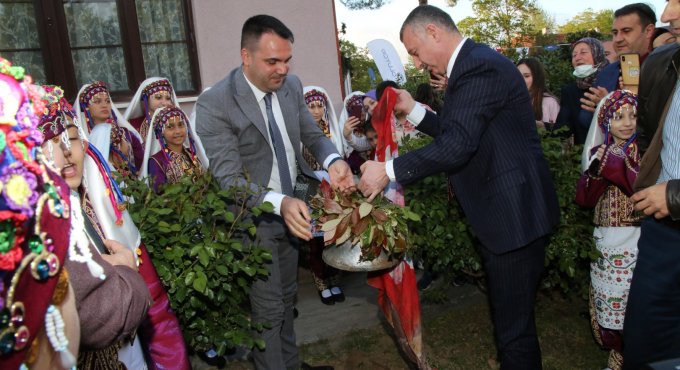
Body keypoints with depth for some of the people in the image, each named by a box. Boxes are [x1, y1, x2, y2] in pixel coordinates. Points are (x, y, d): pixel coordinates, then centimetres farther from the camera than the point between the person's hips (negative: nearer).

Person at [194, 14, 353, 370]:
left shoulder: (291, 86, -4)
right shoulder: (214, 104, -22)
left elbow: (313, 135, 5)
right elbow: (229, 179, -25)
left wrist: (332, 162, -19)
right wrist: (279, 203, -41)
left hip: (292, 208, 6)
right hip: (253, 217, -6)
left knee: (286, 297, 21)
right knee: (269, 308, 4)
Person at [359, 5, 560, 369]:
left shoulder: (480, 67, -19)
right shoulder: (473, 64, 13)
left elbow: (457, 145, -26)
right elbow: (456, 132, 17)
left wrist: (388, 170, -21)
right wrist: (413, 109, 9)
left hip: (513, 216, -10)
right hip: (504, 213, 10)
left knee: (513, 327, 2)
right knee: (509, 316, 23)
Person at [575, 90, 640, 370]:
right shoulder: (599, 153, 6)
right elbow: (584, 199, -2)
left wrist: (616, 165, -23)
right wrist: (597, 170, -17)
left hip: (634, 241, -3)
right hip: (605, 241, 3)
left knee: (632, 305, -2)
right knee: (608, 300, 9)